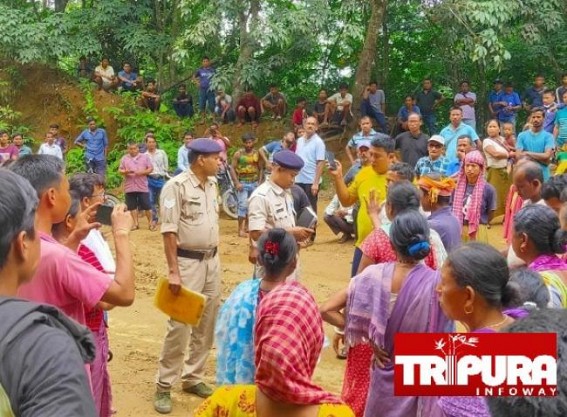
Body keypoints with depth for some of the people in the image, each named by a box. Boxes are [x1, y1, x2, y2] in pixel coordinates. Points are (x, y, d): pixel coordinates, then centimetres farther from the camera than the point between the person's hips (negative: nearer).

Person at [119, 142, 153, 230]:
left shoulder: (145, 157, 6)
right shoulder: (124, 158, 9)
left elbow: (150, 169, 4)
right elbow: (120, 170, 7)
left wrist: (142, 172, -13)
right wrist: (125, 172, -15)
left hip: (142, 187, -2)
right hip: (129, 187, 2)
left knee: (147, 206, -1)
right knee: (132, 206, 5)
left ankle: (150, 223, 11)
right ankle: (136, 223, 15)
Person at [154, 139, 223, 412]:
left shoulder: (213, 184, 8)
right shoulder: (176, 186, -15)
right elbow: (169, 231, -17)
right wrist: (173, 271, -20)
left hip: (212, 261, 7)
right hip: (187, 262, -7)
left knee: (206, 325, 13)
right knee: (179, 326, -5)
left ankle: (193, 378, 27)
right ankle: (164, 386, 9)